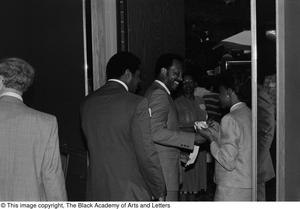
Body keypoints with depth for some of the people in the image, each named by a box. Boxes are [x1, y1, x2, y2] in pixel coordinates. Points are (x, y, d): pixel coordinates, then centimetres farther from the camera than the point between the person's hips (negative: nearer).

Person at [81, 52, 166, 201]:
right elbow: (147, 154, -14)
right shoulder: (137, 104, -14)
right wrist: (159, 192, -3)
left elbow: (93, 147, 8)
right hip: (129, 193, -5)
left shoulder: (87, 103, 4)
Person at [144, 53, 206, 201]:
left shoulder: (154, 91, 19)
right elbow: (157, 132, -24)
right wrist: (193, 138, -21)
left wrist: (178, 154, 18)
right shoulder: (159, 94, -13)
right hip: (163, 169, -10)